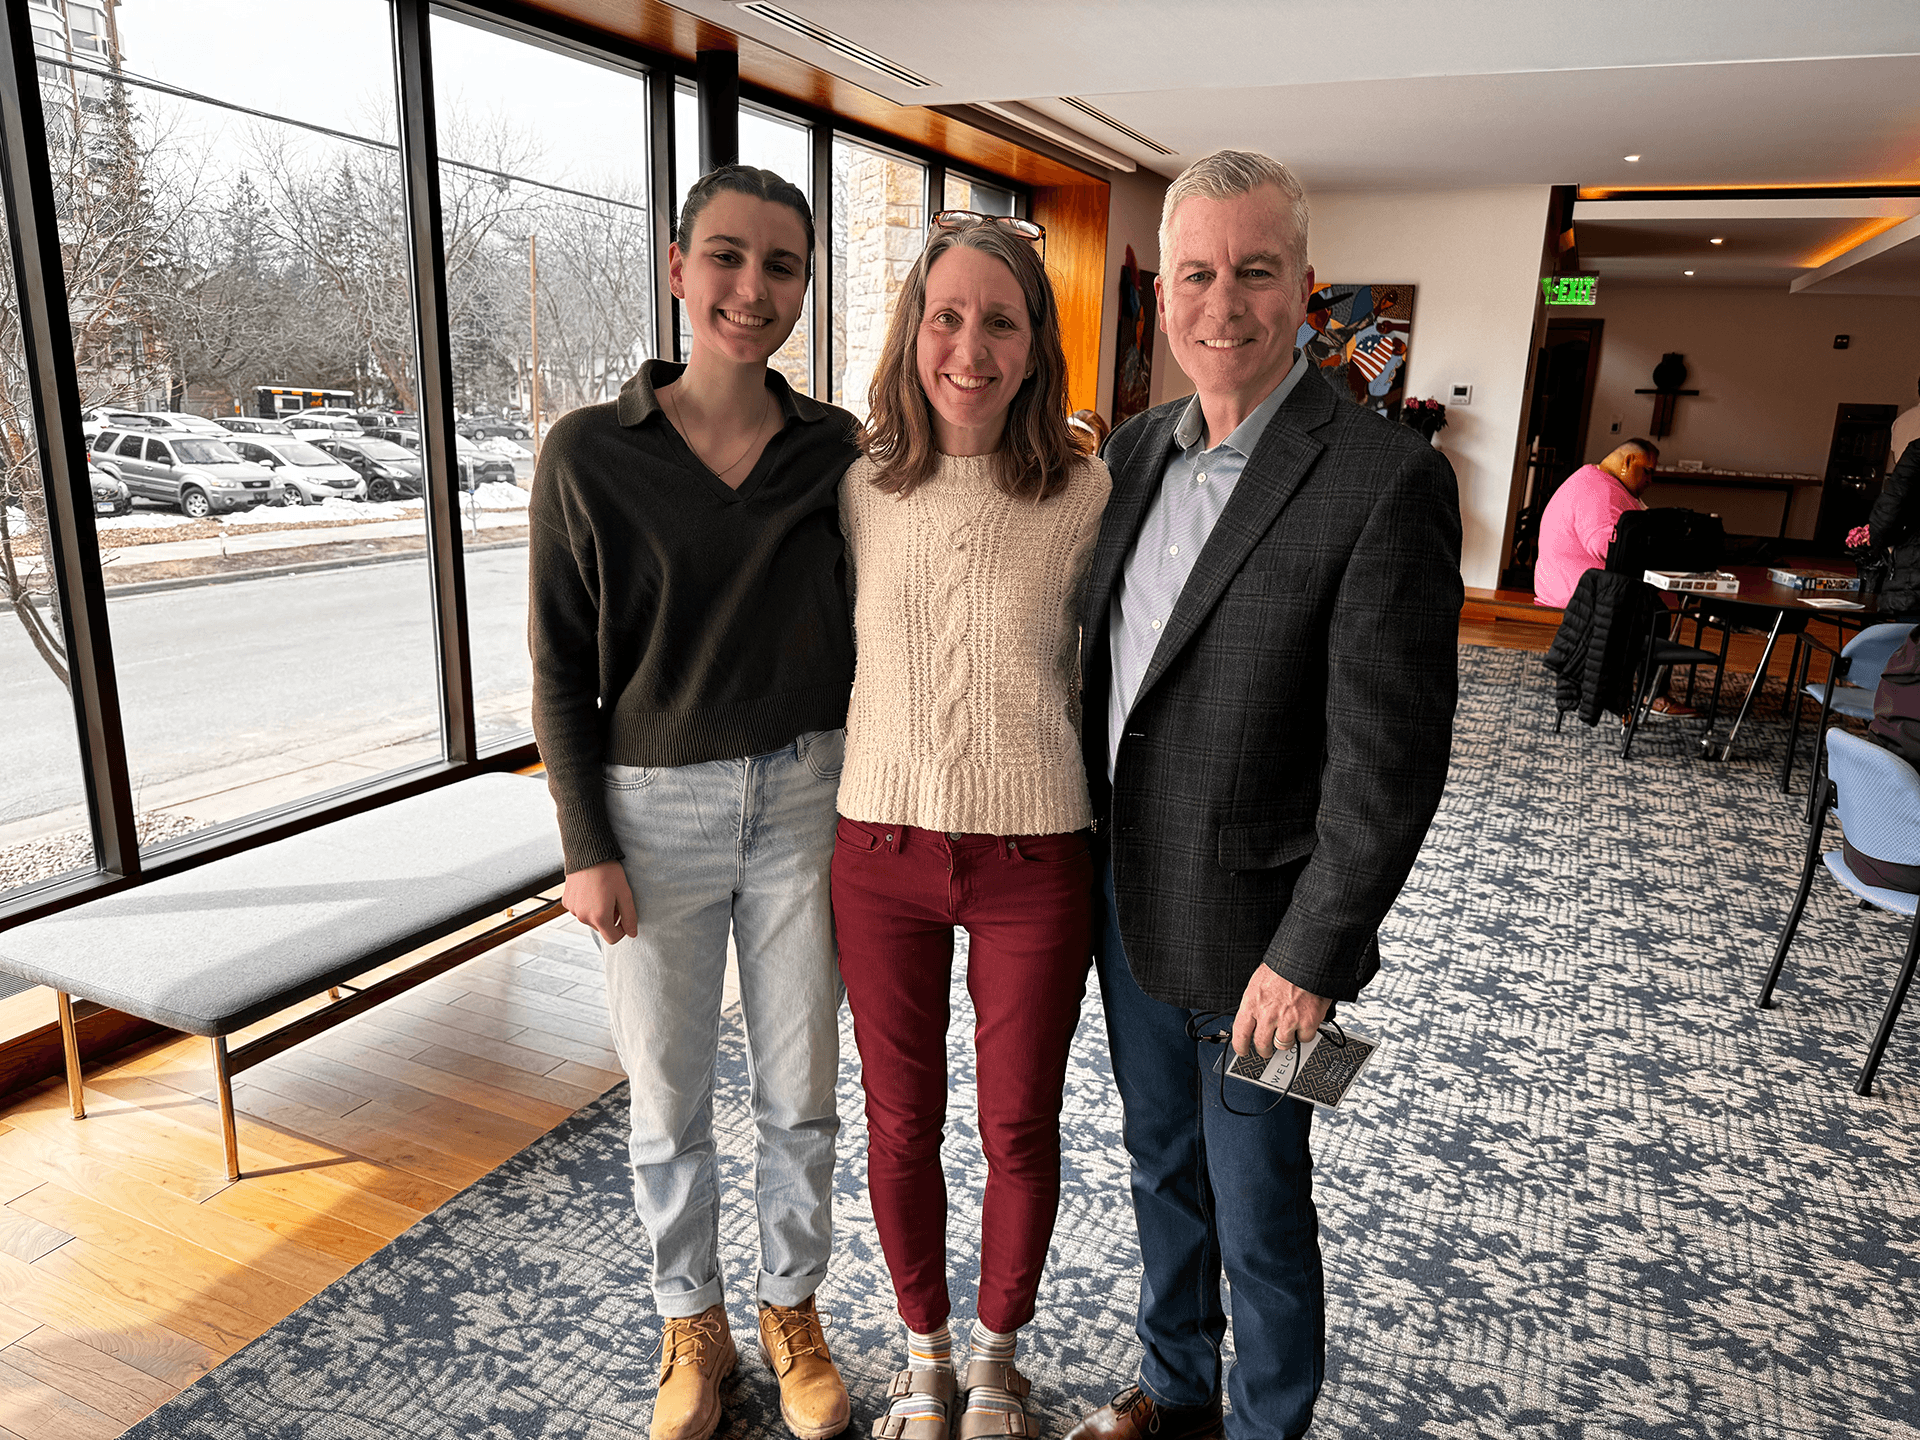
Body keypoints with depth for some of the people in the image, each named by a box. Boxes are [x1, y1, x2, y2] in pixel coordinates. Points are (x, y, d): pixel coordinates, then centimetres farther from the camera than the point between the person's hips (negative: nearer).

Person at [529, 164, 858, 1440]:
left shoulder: (836, 450, -2)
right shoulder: (589, 454, -7)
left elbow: (857, 632, 6)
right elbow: (562, 668, -4)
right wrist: (586, 845, -6)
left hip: (804, 800, 2)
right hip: (655, 809, -1)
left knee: (801, 1088, 14)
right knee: (671, 1097, 14)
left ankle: (794, 1311, 39)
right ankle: (692, 1328, 39)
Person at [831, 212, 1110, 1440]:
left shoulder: (1086, 495, -9)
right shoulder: (861, 488, -2)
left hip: (1033, 860, -1)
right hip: (881, 855, 2)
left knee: (1021, 1129, 15)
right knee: (901, 1127, 16)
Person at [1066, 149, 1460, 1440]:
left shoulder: (1387, 480, -18)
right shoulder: (1138, 451, 3)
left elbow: (1390, 760, -19)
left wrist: (1307, 959, -18)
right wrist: (1093, 855, 12)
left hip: (1253, 938, -6)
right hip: (1128, 898, 7)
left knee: (1257, 1211, 13)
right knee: (1162, 1164, 24)